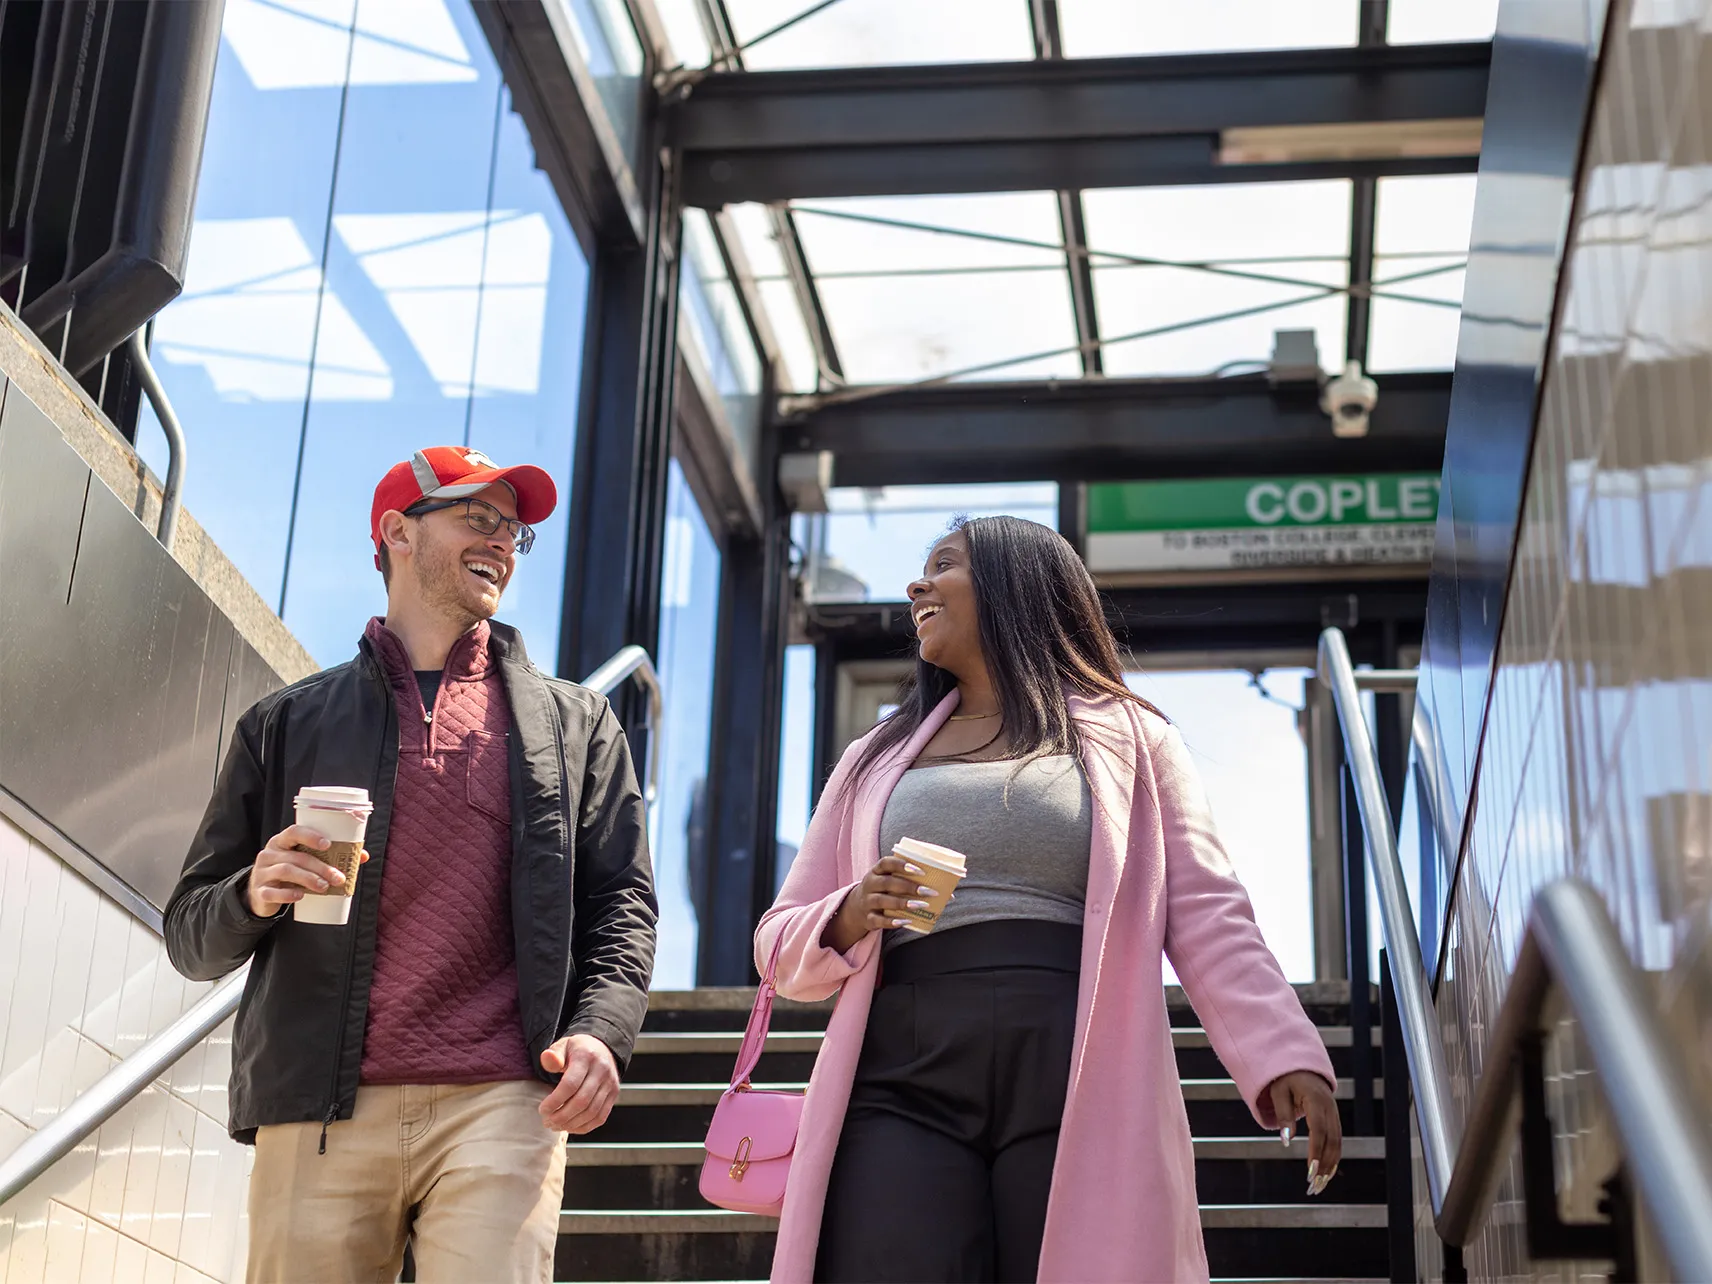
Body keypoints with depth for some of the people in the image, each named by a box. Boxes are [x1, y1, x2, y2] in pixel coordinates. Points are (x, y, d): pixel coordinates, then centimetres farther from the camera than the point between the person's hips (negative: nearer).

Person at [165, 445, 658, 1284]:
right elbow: (191, 935, 16)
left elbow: (620, 903, 12)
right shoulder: (288, 725, 17)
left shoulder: (574, 724, 18)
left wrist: (600, 1029, -8)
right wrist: (255, 897, -8)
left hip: (498, 1108, 0)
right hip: (318, 1116, 1)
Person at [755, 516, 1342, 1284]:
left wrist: (1283, 1055, -12)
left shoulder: (1126, 738, 17)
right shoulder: (875, 759, 25)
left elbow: (1207, 918, 5)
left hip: (1079, 1097, -2)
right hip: (904, 1090, 2)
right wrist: (845, 924, -2)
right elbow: (780, 944, 22)